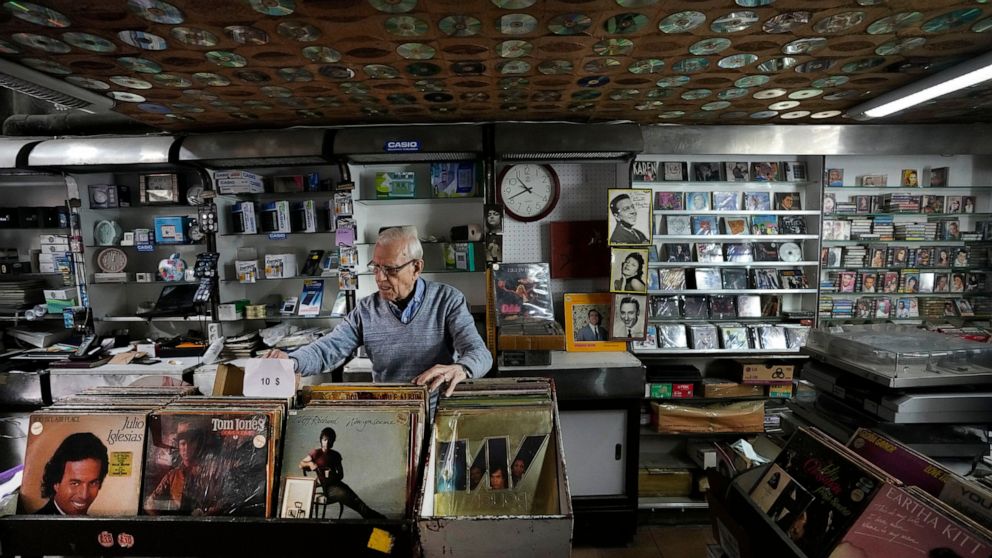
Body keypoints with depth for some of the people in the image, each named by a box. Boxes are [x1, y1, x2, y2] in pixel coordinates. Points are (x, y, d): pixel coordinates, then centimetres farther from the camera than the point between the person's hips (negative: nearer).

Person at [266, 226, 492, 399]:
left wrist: (460, 369, -38)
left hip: (439, 408, -3)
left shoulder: (449, 300, -5)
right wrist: (290, 362, -21)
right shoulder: (366, 310, 6)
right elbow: (327, 348, 1)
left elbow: (479, 352, -14)